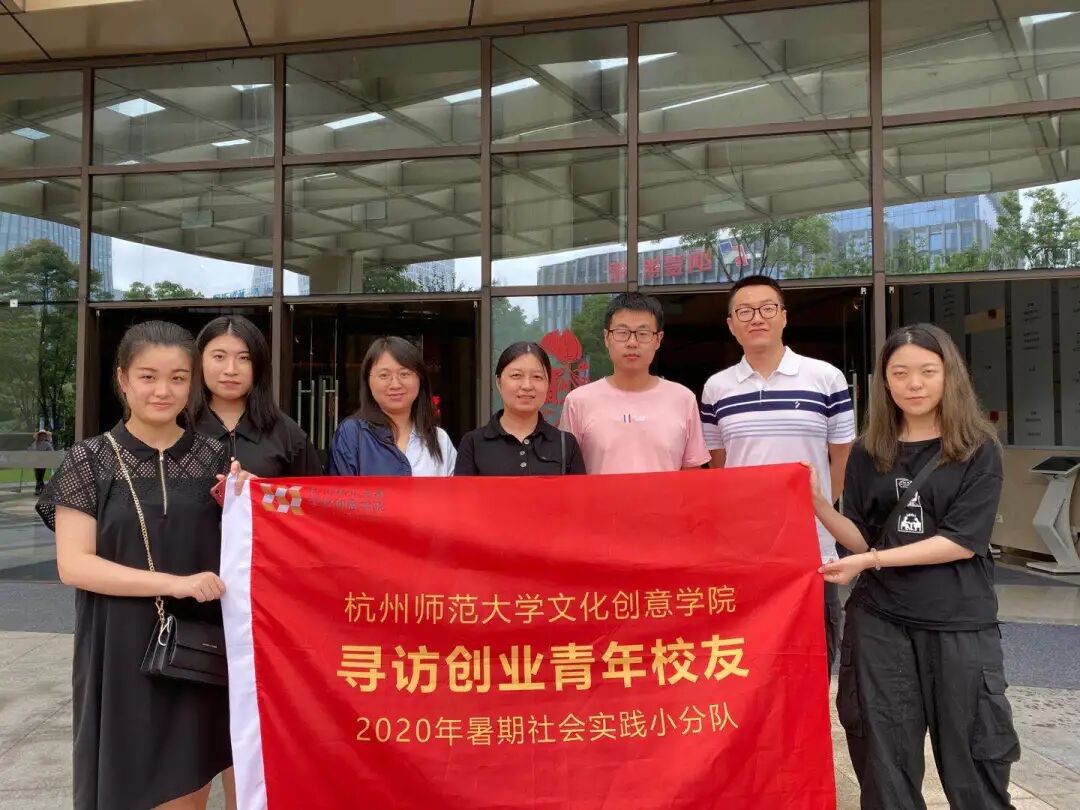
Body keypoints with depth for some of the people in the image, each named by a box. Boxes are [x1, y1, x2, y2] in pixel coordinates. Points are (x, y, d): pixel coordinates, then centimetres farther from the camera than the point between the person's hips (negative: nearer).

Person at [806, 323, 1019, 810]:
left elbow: (964, 540, -12)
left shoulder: (979, 450, -3)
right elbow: (862, 538, 6)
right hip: (879, 622, 3)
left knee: (973, 762, 6)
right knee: (886, 764, 10)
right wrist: (819, 505, -12)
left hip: (960, 624, -2)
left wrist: (873, 561, -18)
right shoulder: (869, 453, 6)